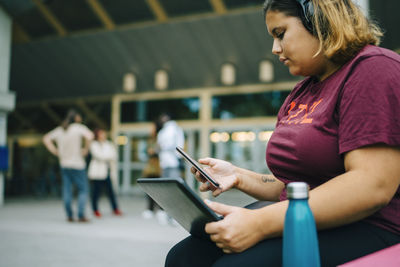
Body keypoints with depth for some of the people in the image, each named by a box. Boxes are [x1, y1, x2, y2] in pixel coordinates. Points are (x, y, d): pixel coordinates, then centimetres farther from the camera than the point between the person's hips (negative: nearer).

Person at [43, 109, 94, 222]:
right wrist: (86, 149, -11)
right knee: (83, 189, 2)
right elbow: (89, 135, -25)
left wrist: (55, 151, 12)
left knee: (67, 190, 9)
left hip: (64, 164, 5)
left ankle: (69, 215, 11)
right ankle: (81, 215, -6)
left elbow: (46, 139, 16)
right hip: (77, 164, -5)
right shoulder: (78, 127, -7)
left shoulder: (59, 130, 11)